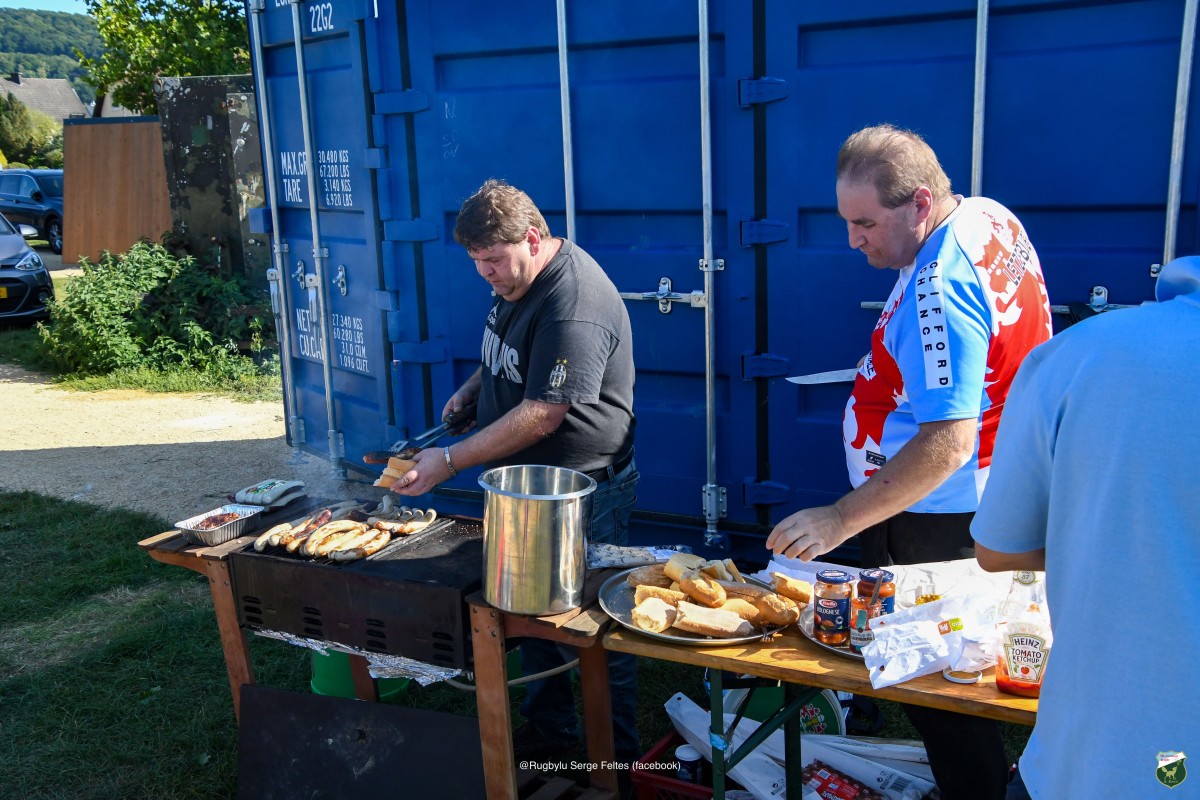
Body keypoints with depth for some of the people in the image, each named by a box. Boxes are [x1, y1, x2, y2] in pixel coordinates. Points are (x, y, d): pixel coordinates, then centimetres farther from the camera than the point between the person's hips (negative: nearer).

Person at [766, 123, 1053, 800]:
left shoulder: (938, 291, -28)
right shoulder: (990, 216, 3)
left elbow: (946, 444, -33)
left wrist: (840, 520, -30)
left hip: (933, 526, -10)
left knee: (937, 696, 4)